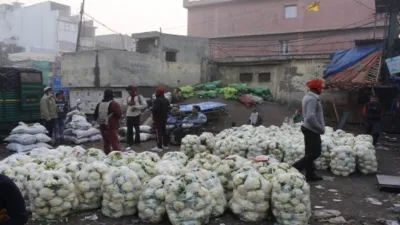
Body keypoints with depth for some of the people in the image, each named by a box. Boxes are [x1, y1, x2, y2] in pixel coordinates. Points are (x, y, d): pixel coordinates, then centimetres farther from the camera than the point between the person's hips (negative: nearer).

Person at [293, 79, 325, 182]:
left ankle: (310, 175, 20)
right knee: (315, 153, -5)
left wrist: (320, 126, 17)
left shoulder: (308, 97, 12)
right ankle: (294, 168, -5)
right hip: (312, 130, -10)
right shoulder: (312, 99, -21)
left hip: (309, 129, 10)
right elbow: (310, 117, -30)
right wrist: (321, 128, -20)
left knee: (310, 153, 13)